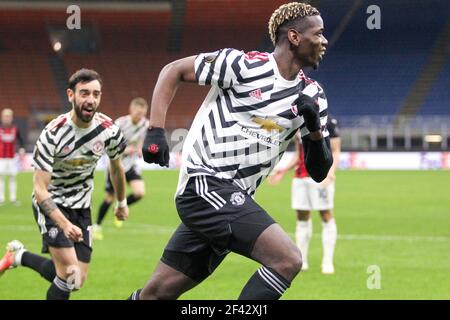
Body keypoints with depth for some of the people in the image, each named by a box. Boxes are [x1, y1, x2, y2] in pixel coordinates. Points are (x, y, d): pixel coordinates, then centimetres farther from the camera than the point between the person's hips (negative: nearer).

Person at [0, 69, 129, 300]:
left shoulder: (109, 130, -12)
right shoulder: (53, 134, -26)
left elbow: (116, 168, 10)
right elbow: (40, 189, -26)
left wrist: (121, 203, 24)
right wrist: (64, 224, -41)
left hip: (81, 206, 5)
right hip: (51, 204, -5)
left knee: (78, 280, 4)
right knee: (70, 275, -20)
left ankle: (19, 256, 27)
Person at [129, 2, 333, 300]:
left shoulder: (313, 95, 9)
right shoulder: (245, 65, -9)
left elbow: (319, 171, 11)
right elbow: (173, 70, 0)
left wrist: (315, 129, -8)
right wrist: (156, 131, -9)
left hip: (233, 200, 7)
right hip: (205, 184, -7)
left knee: (158, 292, 10)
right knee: (288, 259, -21)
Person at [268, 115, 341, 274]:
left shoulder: (328, 121, -5)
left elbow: (335, 151, -5)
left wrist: (331, 171, -21)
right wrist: (284, 171, 15)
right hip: (300, 176, 6)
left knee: (326, 215, -5)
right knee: (302, 217, 7)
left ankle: (328, 261, -3)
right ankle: (301, 260, 13)